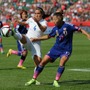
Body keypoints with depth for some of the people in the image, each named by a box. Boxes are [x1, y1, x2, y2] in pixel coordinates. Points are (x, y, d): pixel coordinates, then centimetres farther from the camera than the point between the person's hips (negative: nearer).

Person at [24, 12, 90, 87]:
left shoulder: (68, 26, -16)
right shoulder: (55, 28, 1)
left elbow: (80, 30, -15)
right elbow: (48, 36, 17)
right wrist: (36, 39, 18)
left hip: (66, 49, -5)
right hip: (56, 48, 5)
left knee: (62, 61, -31)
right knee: (43, 61, -1)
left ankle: (56, 81, -19)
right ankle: (33, 79, 11)